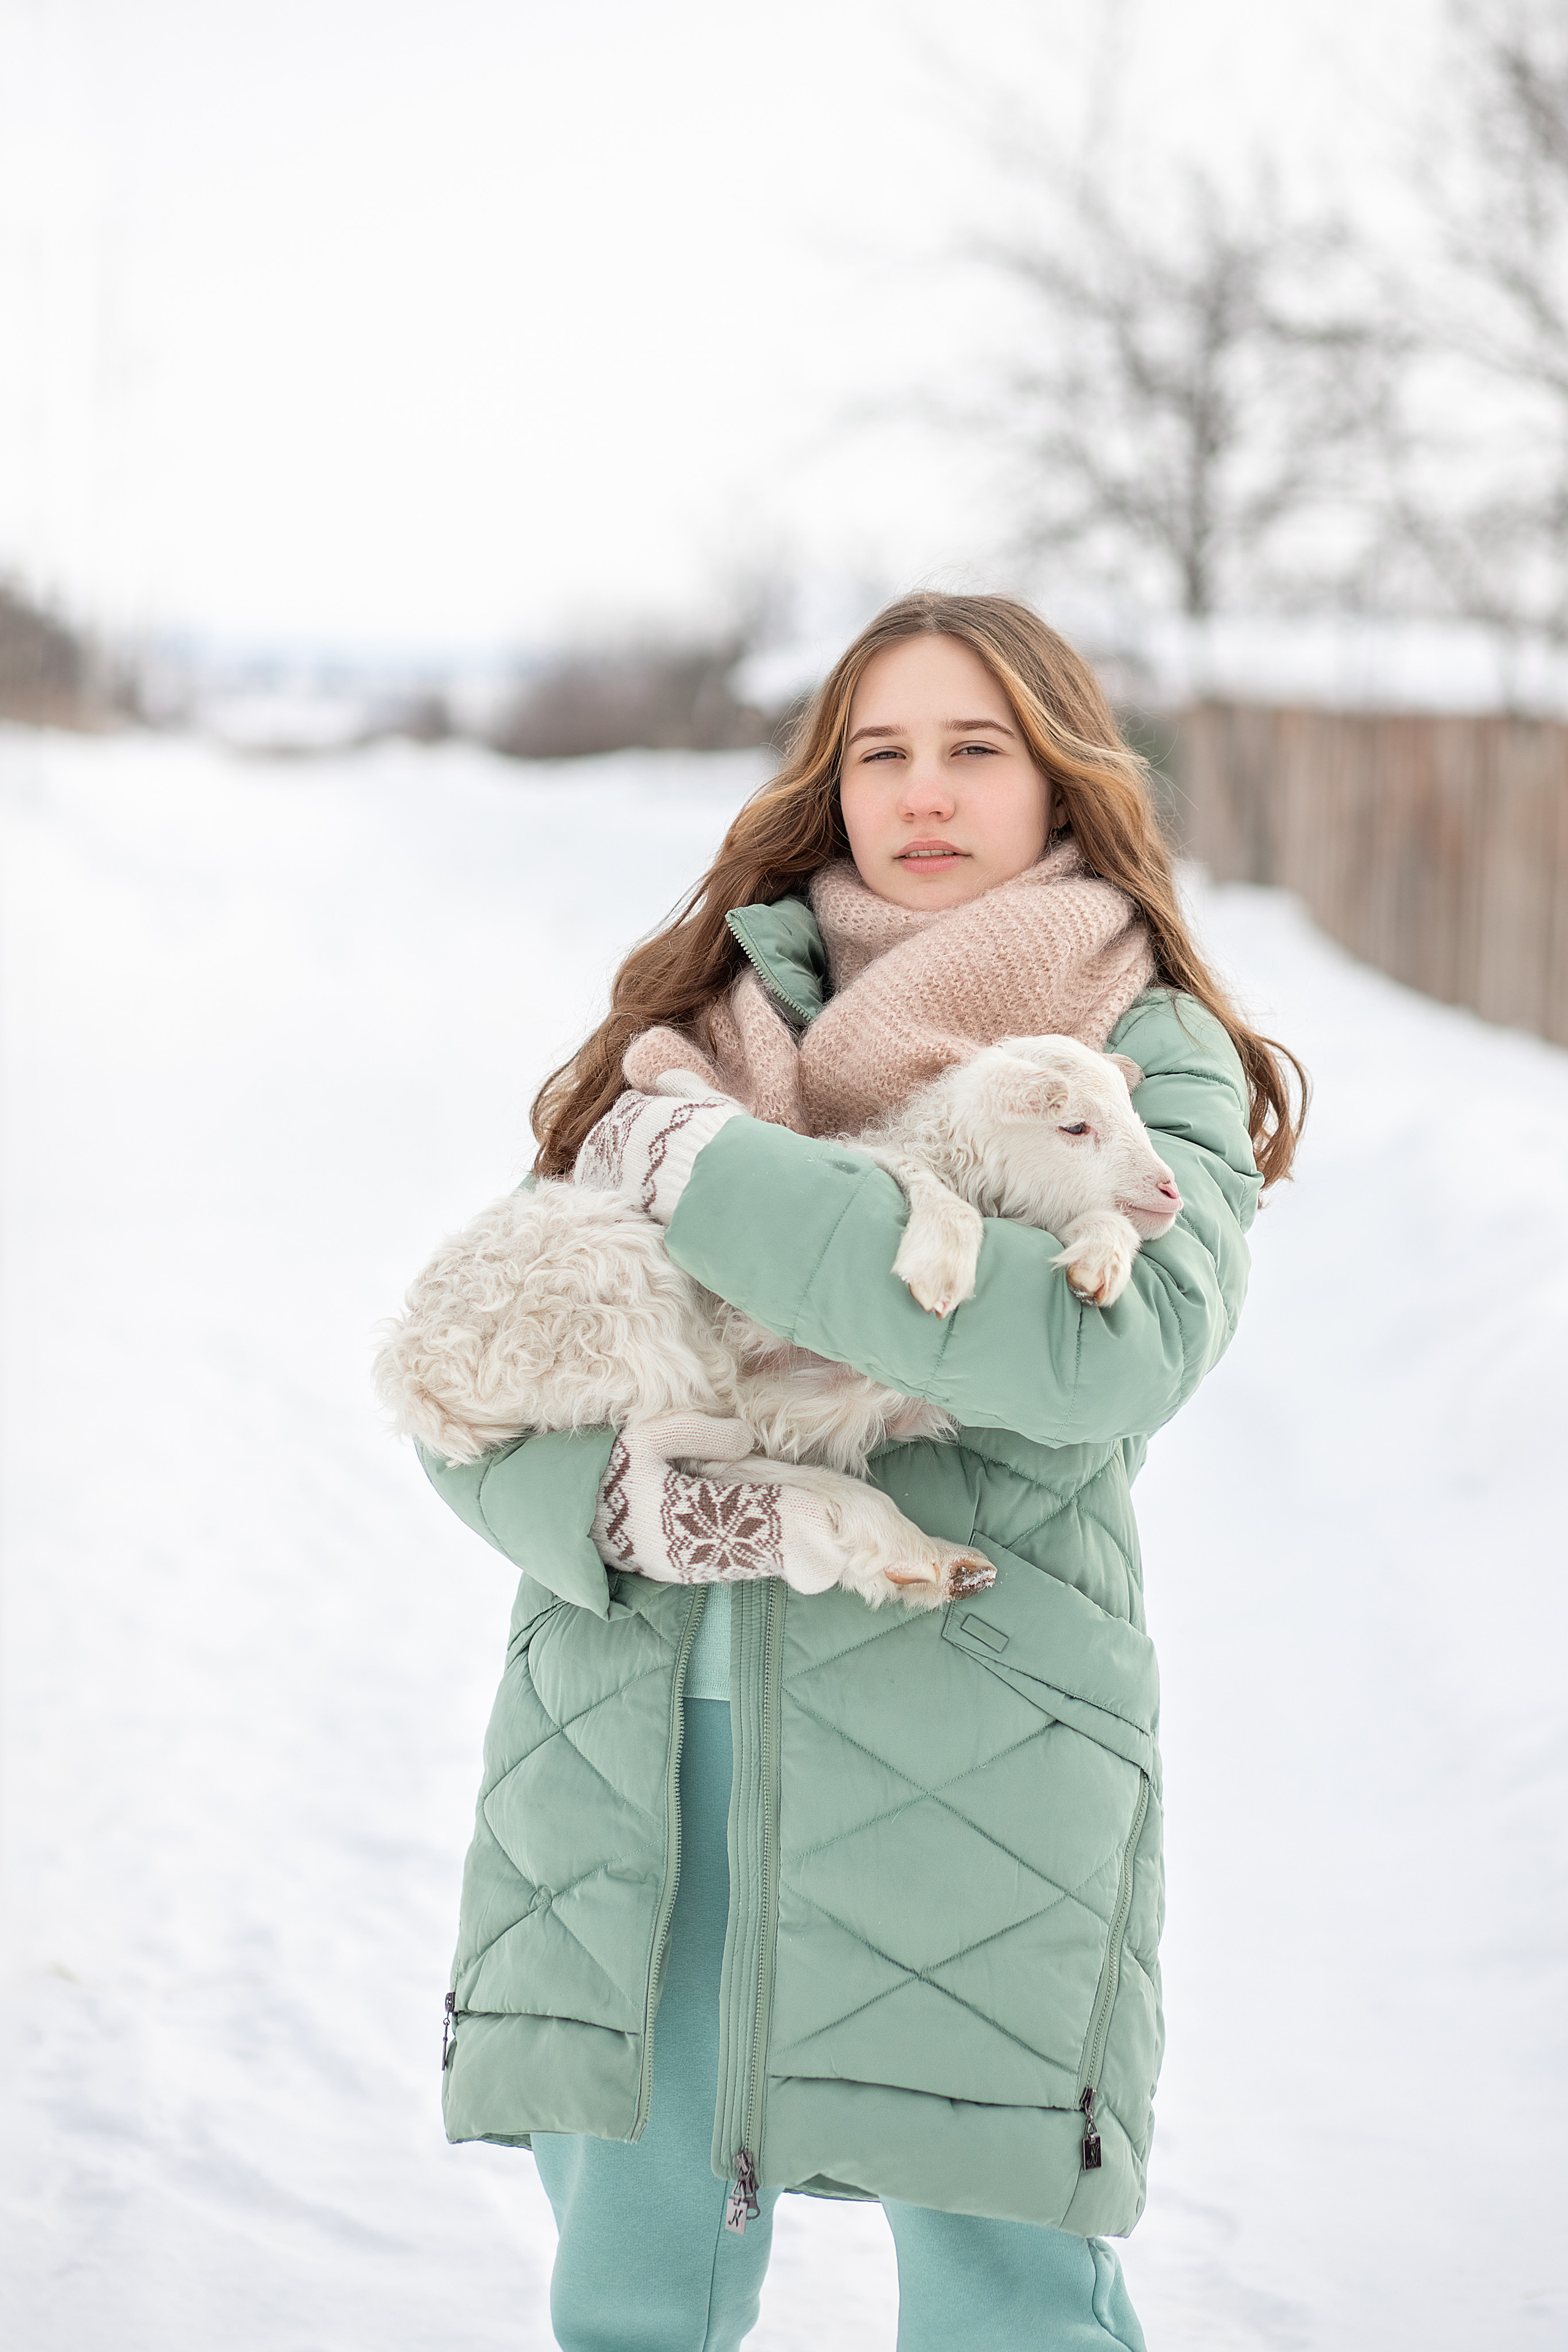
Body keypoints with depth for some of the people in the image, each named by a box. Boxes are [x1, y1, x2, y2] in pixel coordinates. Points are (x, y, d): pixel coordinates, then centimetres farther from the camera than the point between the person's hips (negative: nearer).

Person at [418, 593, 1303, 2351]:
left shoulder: (1158, 1065, 2)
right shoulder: (695, 1026, 10)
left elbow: (1122, 1343, -20)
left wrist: (706, 1171, -15)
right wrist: (618, 1495, -14)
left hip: (968, 1748, -3)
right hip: (627, 1730, 3)